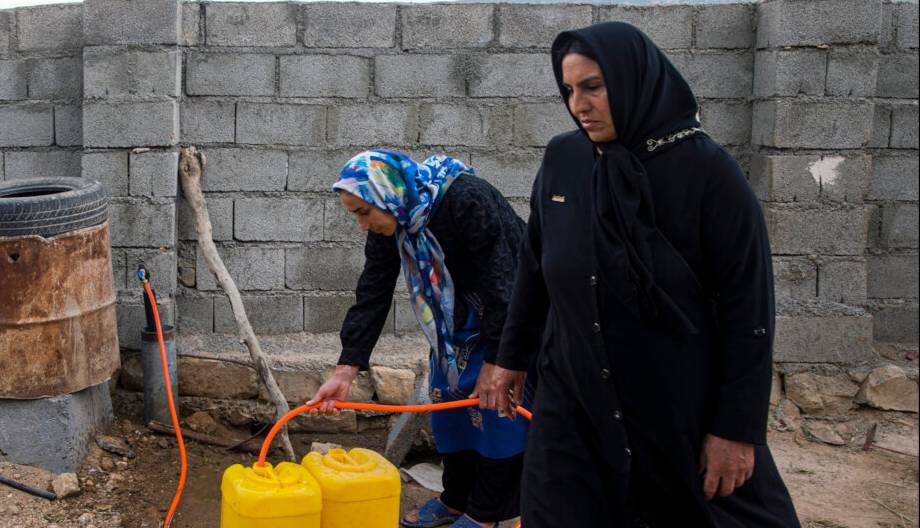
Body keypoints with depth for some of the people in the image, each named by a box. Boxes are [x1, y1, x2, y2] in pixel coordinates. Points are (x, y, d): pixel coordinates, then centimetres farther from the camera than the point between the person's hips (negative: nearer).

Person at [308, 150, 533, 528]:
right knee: (450, 398, 9)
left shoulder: (466, 201, -33)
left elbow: (501, 287, -29)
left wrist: (494, 362, -24)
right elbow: (372, 296, -10)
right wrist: (344, 373, -16)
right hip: (458, 321, 7)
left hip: (510, 310, -7)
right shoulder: (388, 226, -10)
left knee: (498, 404, -5)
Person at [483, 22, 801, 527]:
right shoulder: (562, 159, -1)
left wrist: (737, 427, -13)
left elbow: (748, 304, -12)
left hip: (683, 407, -3)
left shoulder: (707, 169, -13)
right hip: (571, 401, 4)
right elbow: (533, 267, 11)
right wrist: (512, 356, 16)